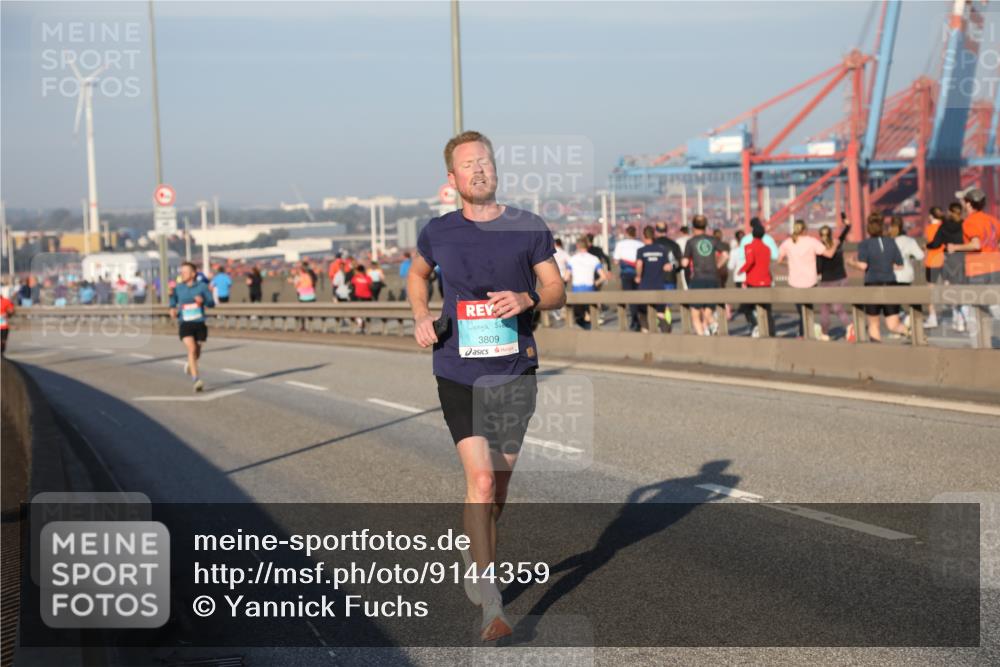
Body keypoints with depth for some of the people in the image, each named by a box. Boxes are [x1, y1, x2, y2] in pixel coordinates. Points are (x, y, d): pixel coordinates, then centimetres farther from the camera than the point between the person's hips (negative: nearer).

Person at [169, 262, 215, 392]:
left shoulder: (202, 286, -3)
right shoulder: (178, 287, 2)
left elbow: (212, 303, -1)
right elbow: (173, 300, 19)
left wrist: (203, 300, -22)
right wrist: (173, 309, -3)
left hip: (200, 324, 1)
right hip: (185, 324, -1)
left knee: (197, 352, 15)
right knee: (191, 349, -20)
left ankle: (189, 365, 51)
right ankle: (196, 380, -22)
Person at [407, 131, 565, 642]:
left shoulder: (527, 228, 0)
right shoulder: (438, 233, 1)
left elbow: (557, 290, 5)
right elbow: (417, 275, 22)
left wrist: (527, 300, -16)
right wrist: (421, 317, 3)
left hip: (515, 370, 2)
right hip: (458, 374, -1)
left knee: (499, 485, 13)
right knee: (480, 480, -14)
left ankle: (477, 561, 39)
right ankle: (489, 604, -10)